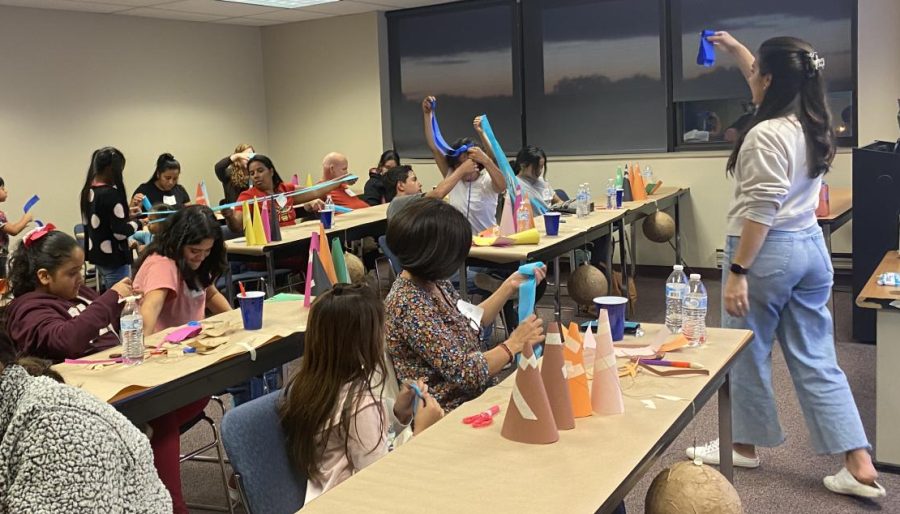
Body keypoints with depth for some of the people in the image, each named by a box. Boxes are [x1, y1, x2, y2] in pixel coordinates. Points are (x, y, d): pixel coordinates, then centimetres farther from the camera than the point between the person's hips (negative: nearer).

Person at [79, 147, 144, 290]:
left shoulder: (88, 191, 6)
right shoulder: (111, 193, -20)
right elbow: (120, 232, -20)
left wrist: (127, 212, 15)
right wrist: (137, 222, -4)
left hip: (96, 255, 9)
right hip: (114, 259, -9)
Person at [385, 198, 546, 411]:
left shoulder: (435, 283, 2)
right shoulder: (409, 305, -25)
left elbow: (474, 320, 19)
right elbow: (464, 372, -24)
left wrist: (510, 286, 12)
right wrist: (514, 344, -13)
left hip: (475, 396, 8)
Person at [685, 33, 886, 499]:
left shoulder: (767, 135, -18)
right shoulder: (811, 124, 9)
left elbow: (761, 211, -22)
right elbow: (765, 84, 29)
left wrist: (737, 271, -20)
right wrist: (735, 48, 39)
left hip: (768, 252, -9)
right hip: (811, 248, 9)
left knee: (745, 352, 10)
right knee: (815, 361, 10)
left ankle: (744, 445, 26)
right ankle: (860, 467, 8)